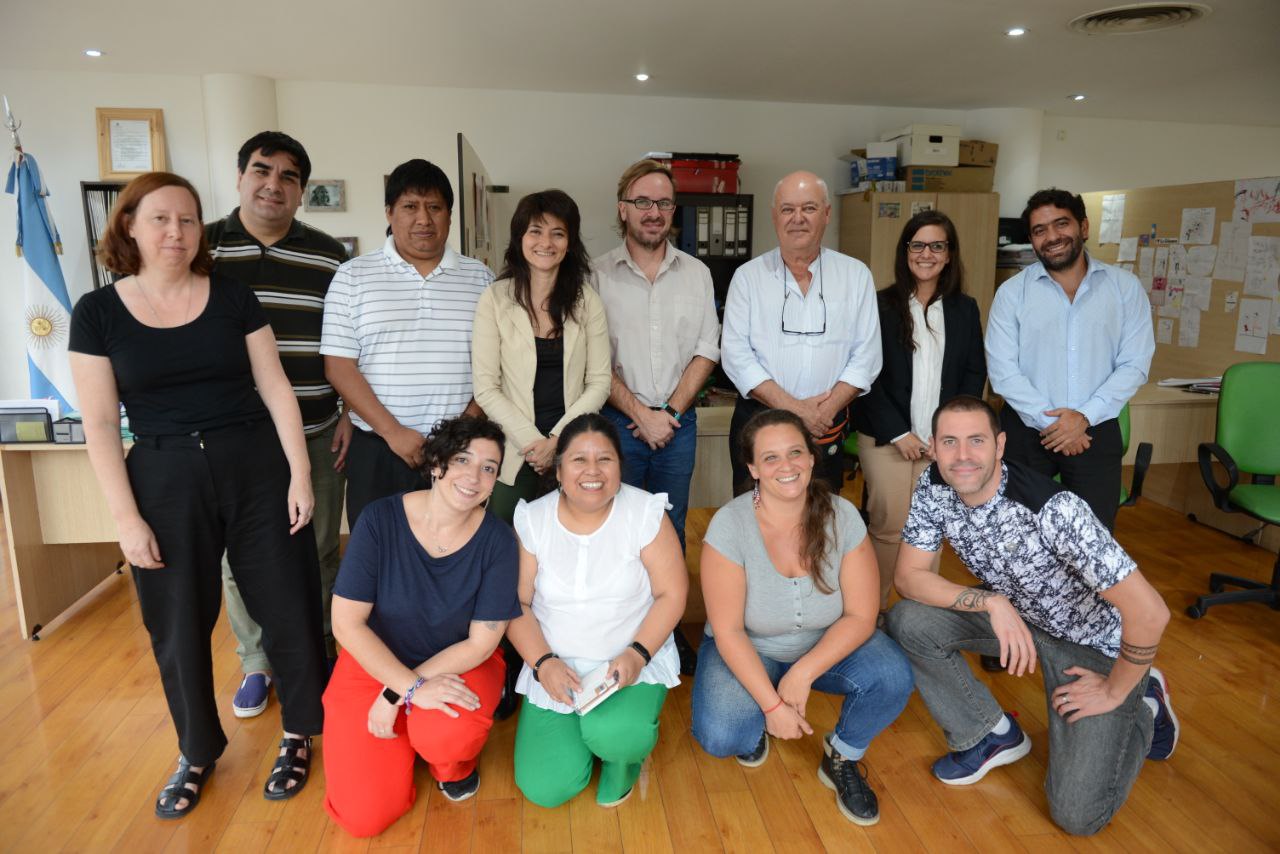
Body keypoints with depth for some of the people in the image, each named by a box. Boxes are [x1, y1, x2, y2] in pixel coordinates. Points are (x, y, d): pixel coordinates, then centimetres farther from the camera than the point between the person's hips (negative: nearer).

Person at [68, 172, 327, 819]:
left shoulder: (233, 297, 1)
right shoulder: (98, 312, 0)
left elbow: (274, 387, 1)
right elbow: (100, 423, -1)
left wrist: (300, 472, -4)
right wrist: (126, 518, -5)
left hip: (257, 468, 0)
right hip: (165, 479, 0)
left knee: (287, 605, 5)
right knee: (178, 624, 11)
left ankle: (299, 734, 27)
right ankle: (197, 751, 34)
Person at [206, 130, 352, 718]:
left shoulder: (329, 257, 4)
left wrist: (351, 415, 0)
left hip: (316, 437, 0)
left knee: (317, 554, 11)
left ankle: (318, 653, 32)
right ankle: (257, 664, 31)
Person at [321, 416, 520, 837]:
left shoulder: (497, 540, -16)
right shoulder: (380, 519, -18)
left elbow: (481, 642, -13)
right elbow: (346, 623, -16)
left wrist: (395, 695, -17)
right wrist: (412, 687, -23)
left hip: (459, 664, 0)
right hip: (375, 663, 1)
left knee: (451, 737, -33)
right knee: (364, 815, -10)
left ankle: (453, 764, 5)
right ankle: (411, 730, 20)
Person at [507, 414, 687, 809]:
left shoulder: (646, 512, -10)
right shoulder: (531, 520, -5)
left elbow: (672, 594, -8)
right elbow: (517, 604, -2)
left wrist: (637, 654, -20)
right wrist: (543, 663, -16)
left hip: (633, 660, -2)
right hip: (555, 666, 2)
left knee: (613, 736, -32)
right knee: (545, 788, -8)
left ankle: (622, 756, 8)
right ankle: (597, 730, 24)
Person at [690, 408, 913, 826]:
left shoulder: (842, 516, -17)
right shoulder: (729, 525, -24)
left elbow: (861, 615, -15)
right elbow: (728, 630, -19)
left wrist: (804, 672, -26)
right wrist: (770, 703, -24)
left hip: (827, 645, 2)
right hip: (749, 650, -2)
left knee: (893, 678, -25)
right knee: (719, 736, -26)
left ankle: (842, 758, 6)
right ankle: (756, 727, 13)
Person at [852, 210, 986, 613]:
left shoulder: (965, 309, 10)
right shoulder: (880, 305, -1)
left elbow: (974, 374, 9)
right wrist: (899, 434, -9)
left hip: (943, 440, 3)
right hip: (887, 439, -3)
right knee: (888, 527, -2)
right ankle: (874, 610, 13)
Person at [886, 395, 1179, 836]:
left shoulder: (1053, 510, -35)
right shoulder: (934, 487, -18)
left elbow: (1149, 612, -33)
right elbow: (909, 577, -14)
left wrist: (1114, 692, -18)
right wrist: (992, 601, -28)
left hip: (1091, 642, -5)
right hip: (1013, 615, 5)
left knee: (1077, 814, -11)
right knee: (907, 621, -19)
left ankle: (1143, 707, 17)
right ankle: (994, 735, 4)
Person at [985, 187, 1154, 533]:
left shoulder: (1125, 287, 2)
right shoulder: (1012, 292, -2)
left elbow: (1134, 364, -2)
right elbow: (1002, 369, -8)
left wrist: (1084, 416, -14)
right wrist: (1048, 421, -14)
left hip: (1095, 430, 1)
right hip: (1026, 431, 0)